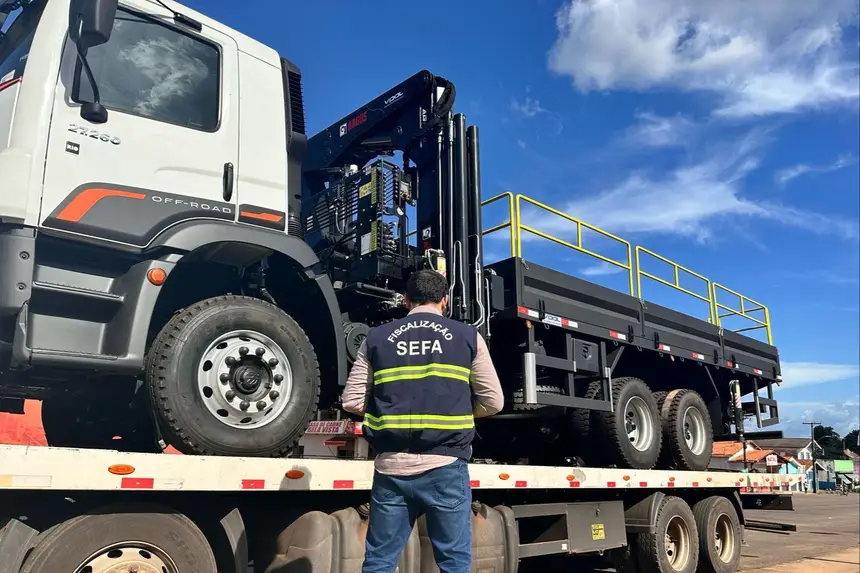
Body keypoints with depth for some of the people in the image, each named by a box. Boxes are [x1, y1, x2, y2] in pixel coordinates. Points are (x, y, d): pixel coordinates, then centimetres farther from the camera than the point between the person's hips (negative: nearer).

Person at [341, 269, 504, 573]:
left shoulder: (376, 338, 7)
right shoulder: (467, 336, 4)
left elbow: (352, 401, 5)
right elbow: (492, 401, 5)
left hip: (391, 467, 2)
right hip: (445, 466, -1)